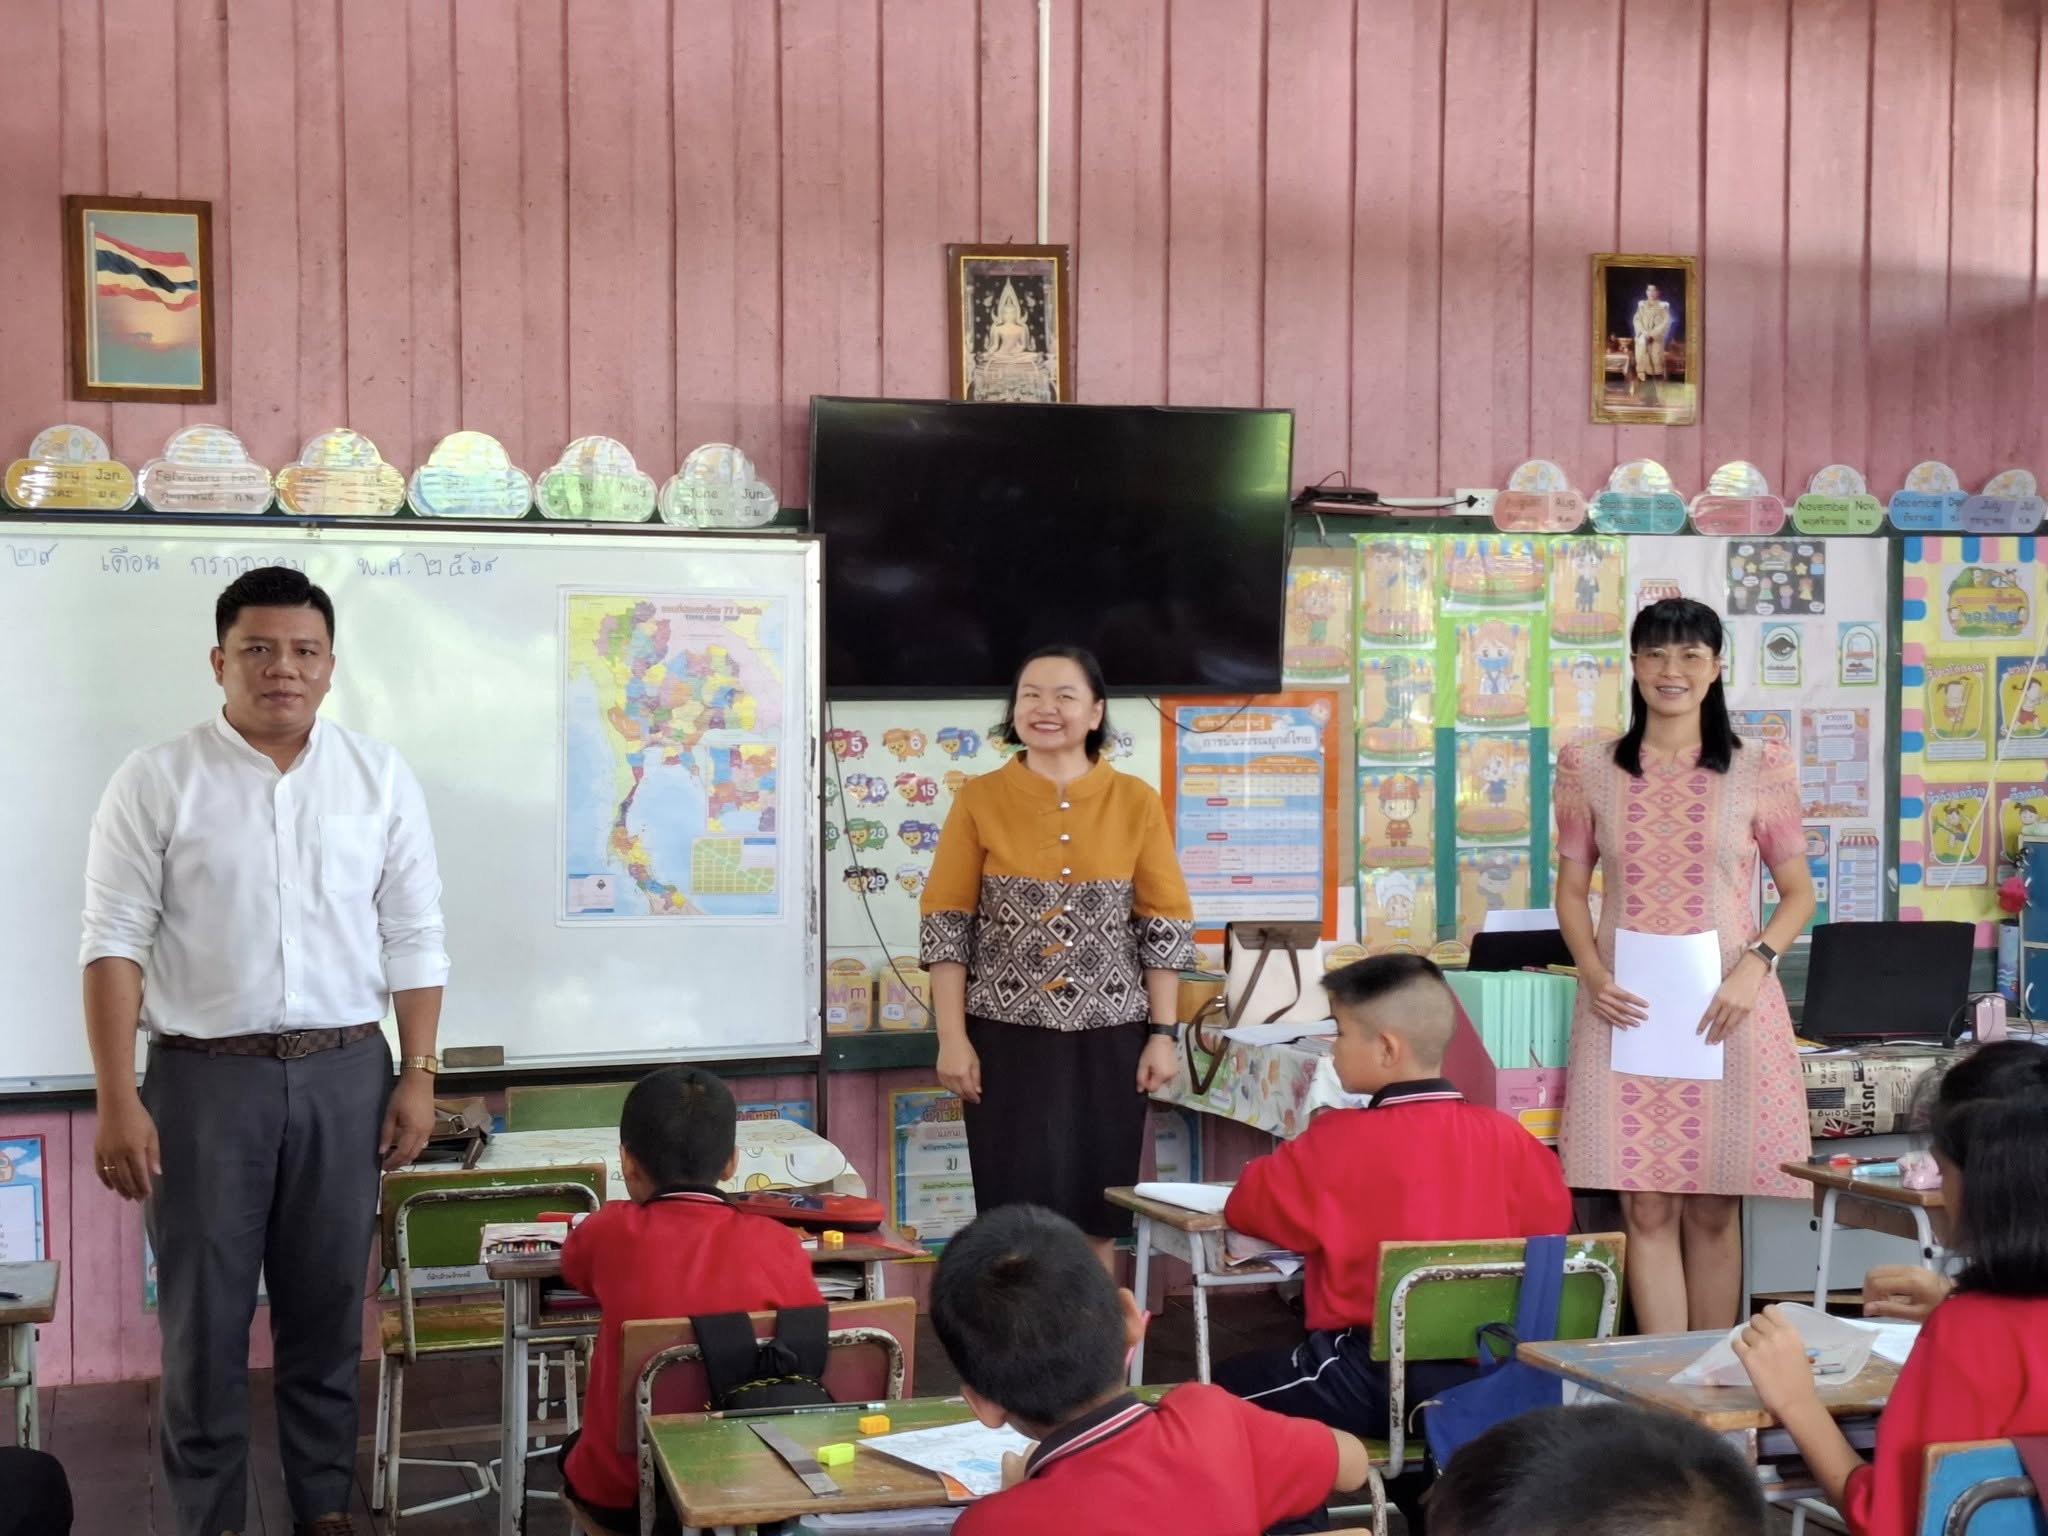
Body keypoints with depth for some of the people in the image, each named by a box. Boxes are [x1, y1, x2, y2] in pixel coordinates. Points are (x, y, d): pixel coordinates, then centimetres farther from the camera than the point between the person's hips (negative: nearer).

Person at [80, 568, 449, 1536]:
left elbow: (413, 940, 7)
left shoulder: (381, 780, 5)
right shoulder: (157, 782, -2)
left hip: (344, 1074, 2)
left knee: (327, 1306, 10)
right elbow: (114, 941, -5)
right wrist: (117, 1099, -11)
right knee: (204, 1312, 4)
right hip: (205, 1075, -2)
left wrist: (418, 1077, 1)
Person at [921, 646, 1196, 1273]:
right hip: (1007, 1038, -1)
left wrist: (1163, 1034, -2)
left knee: (1095, 1215, 6)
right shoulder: (979, 799, 0)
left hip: (1106, 1039, 1)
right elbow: (945, 922, -1)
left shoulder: (1136, 802, 3)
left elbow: (1164, 923, 4)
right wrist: (953, 1038, -7)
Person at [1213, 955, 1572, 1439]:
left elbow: (1248, 1208, -5)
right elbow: (1554, 1218, 10)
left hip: (1377, 1380, -6)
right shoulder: (1505, 1136, -3)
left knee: (1231, 1383, 15)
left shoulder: (1339, 1142, -13)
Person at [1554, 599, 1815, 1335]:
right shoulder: (1590, 770, 6)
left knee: (1714, 1211, 6)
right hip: (1626, 1011, 1)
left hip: (1725, 1011, -1)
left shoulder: (1759, 770, 2)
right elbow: (1572, 889, 11)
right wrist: (1591, 973, -6)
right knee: (1647, 1210, 0)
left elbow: (1798, 893, 7)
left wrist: (1755, 966, -10)